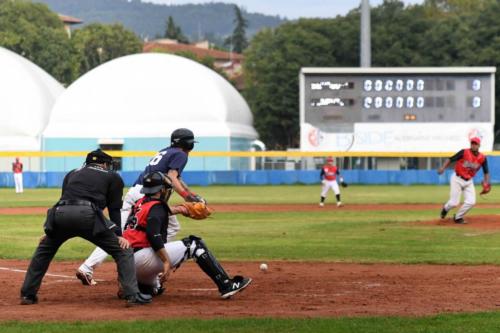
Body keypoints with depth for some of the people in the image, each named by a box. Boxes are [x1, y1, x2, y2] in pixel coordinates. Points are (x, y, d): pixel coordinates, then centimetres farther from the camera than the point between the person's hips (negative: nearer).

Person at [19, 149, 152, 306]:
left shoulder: (72, 173, 35)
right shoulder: (113, 177, 25)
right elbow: (114, 209, 16)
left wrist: (50, 232, 34)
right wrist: (118, 235, 10)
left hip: (61, 213, 4)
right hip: (88, 215, -4)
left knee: (44, 250, 29)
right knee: (123, 250, 7)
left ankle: (27, 294, 25)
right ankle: (133, 295, -6)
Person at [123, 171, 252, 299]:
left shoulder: (140, 203, 18)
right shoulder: (157, 207, -8)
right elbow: (153, 235, -23)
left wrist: (173, 210, 37)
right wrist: (166, 261, -24)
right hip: (142, 258, -9)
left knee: (154, 289, 38)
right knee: (194, 244, -7)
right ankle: (226, 285, -14)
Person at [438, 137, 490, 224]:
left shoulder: (482, 158, -5)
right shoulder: (464, 152, -16)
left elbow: (486, 172, 2)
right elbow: (450, 159, -15)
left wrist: (486, 183, -14)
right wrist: (443, 168, -29)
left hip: (469, 181, 4)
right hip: (457, 179, -4)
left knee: (471, 202, -8)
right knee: (454, 203, -6)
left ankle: (458, 217, 14)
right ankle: (446, 208, 31)